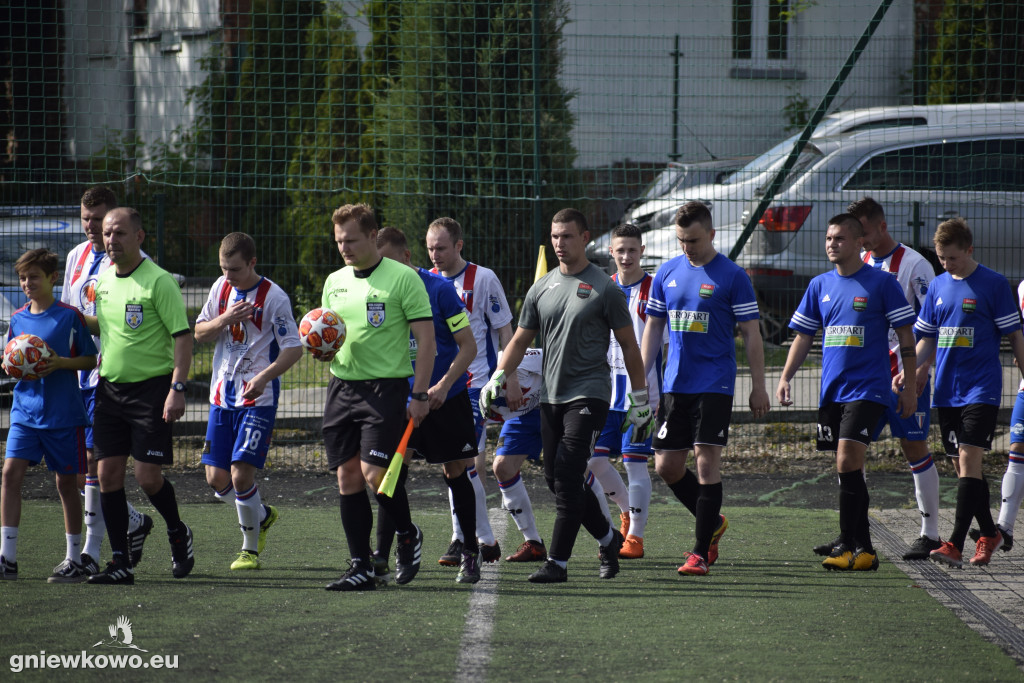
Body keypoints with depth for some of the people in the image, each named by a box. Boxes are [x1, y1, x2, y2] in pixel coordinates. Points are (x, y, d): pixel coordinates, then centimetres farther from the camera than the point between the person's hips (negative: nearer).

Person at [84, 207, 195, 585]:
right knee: (109, 474, 1)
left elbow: (183, 336, -15)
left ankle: (178, 534, 21)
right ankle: (120, 563, 6)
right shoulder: (104, 279, 9)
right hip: (110, 385, 7)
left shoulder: (158, 281, -13)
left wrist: (177, 389, -21)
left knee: (147, 476, -9)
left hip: (151, 385, -7)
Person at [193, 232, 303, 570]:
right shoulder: (222, 288, 7)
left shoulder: (273, 297, -11)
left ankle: (250, 548, 5)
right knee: (216, 479, 3)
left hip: (258, 400, -6)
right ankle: (262, 515, 31)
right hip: (222, 397, 6)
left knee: (241, 474, -14)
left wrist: (264, 377, -27)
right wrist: (224, 320, -10)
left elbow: (293, 349, -12)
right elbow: (199, 333, 10)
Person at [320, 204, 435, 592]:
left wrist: (420, 395, -12)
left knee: (375, 473, -14)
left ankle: (408, 535, 13)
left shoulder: (403, 278, -6)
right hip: (342, 386, 6)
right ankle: (360, 568, 6)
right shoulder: (334, 282, 13)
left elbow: (426, 338, -6)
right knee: (347, 477, 2)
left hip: (386, 386, -6)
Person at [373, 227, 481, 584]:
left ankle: (470, 554, 19)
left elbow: (468, 346, -9)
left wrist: (444, 385, -21)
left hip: (447, 397, -3)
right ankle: (381, 553, -13)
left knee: (456, 473, 6)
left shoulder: (439, 289, -11)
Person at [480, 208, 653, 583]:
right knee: (557, 479, 7)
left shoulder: (604, 289, -3)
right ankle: (608, 538, 28)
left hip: (589, 395, -6)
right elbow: (520, 341, 15)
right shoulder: (541, 289, 11)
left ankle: (557, 562, -13)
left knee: (567, 476, -14)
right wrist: (498, 378, -2)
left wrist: (640, 400, 0)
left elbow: (628, 344, 1)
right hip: (551, 396, 6)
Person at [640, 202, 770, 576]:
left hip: (714, 385, -5)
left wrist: (759, 387, -5)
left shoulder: (732, 276, -6)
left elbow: (751, 334, -3)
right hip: (675, 385, 5)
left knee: (707, 460, -10)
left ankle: (701, 552, -6)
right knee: (666, 465, 6)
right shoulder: (667, 273, 8)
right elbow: (653, 327, 15)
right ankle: (712, 522, 29)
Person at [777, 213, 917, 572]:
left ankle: (848, 546, -14)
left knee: (847, 463, -17)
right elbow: (803, 335, 17)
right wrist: (785, 377, 6)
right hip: (831, 391, 6)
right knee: (848, 469, 8)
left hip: (867, 389, -6)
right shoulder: (820, 285, 11)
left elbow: (905, 335, -1)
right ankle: (863, 548, 14)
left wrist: (909, 386, -3)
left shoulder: (882, 283, -4)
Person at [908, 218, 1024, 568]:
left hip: (981, 388, -6)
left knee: (968, 460, -15)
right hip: (947, 390, 6)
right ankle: (988, 534, 25)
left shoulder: (994, 284, -5)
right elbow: (926, 338, 17)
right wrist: (909, 372, 3)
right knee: (964, 465, 9)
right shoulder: (938, 286, 10)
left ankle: (955, 544, -21)